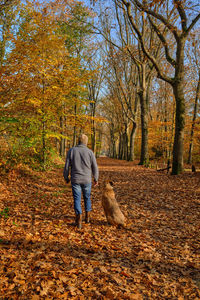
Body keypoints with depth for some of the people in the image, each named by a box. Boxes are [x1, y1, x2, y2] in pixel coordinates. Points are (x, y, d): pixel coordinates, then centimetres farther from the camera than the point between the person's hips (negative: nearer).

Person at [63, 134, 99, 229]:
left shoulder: (71, 151, -5)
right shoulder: (90, 152, -6)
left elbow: (67, 166, -3)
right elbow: (95, 167, -2)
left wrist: (66, 178, 12)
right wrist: (96, 179, 12)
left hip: (75, 180, -1)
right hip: (86, 180, 1)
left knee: (77, 199, 5)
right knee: (87, 197, 21)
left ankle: (79, 220, -4)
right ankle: (87, 217, 30)